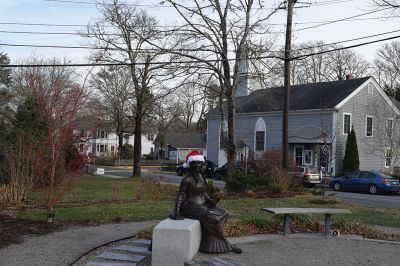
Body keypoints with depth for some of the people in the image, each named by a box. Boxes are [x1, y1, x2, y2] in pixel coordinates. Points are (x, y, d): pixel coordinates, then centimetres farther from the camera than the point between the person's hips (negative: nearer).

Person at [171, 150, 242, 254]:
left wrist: (210, 200, 1)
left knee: (222, 214, -5)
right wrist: (176, 212, -19)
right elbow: (180, 195, -12)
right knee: (213, 219, -24)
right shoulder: (187, 179, -12)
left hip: (202, 205, 8)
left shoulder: (201, 177, 10)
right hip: (191, 206, -8)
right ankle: (227, 246, -7)